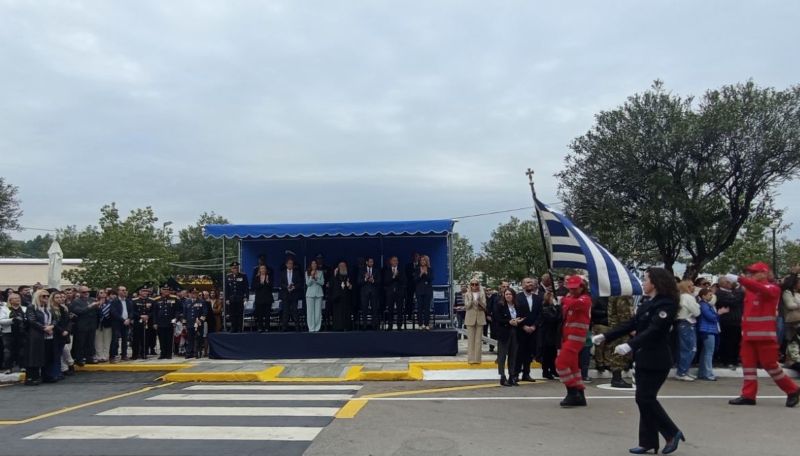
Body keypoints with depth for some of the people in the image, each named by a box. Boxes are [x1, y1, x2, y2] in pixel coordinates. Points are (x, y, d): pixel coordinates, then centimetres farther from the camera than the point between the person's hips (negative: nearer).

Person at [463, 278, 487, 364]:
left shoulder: (482, 294, 6)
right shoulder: (468, 294, 4)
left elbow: (484, 306, 0)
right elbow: (466, 306, -3)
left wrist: (479, 301, -17)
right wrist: (471, 300, -19)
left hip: (480, 318, 1)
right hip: (470, 318, -1)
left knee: (478, 339, 1)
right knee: (470, 339, 0)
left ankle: (477, 358, 6)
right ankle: (471, 358, 4)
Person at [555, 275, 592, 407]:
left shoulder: (585, 299, -9)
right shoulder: (571, 297, 18)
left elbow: (571, 303, -31)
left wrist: (564, 299, -14)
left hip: (575, 338, -9)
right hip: (568, 337, 9)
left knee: (561, 363, -13)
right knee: (573, 366, 13)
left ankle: (572, 393, -6)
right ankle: (579, 396, 20)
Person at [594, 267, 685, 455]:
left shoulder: (666, 304, -15)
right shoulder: (646, 303, 12)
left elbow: (653, 330, -25)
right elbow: (631, 324, 13)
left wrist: (629, 345, -36)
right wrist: (605, 336, 7)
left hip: (656, 361, -9)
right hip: (643, 358, 9)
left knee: (645, 398, -6)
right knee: (644, 399, 10)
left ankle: (672, 433, 11)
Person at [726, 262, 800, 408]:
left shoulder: (773, 288, -8)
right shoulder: (749, 290, 13)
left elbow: (761, 289, -30)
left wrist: (739, 279, -38)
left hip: (765, 335, -6)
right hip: (748, 334, 6)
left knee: (770, 365, 0)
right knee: (748, 364, 4)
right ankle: (748, 395, 8)